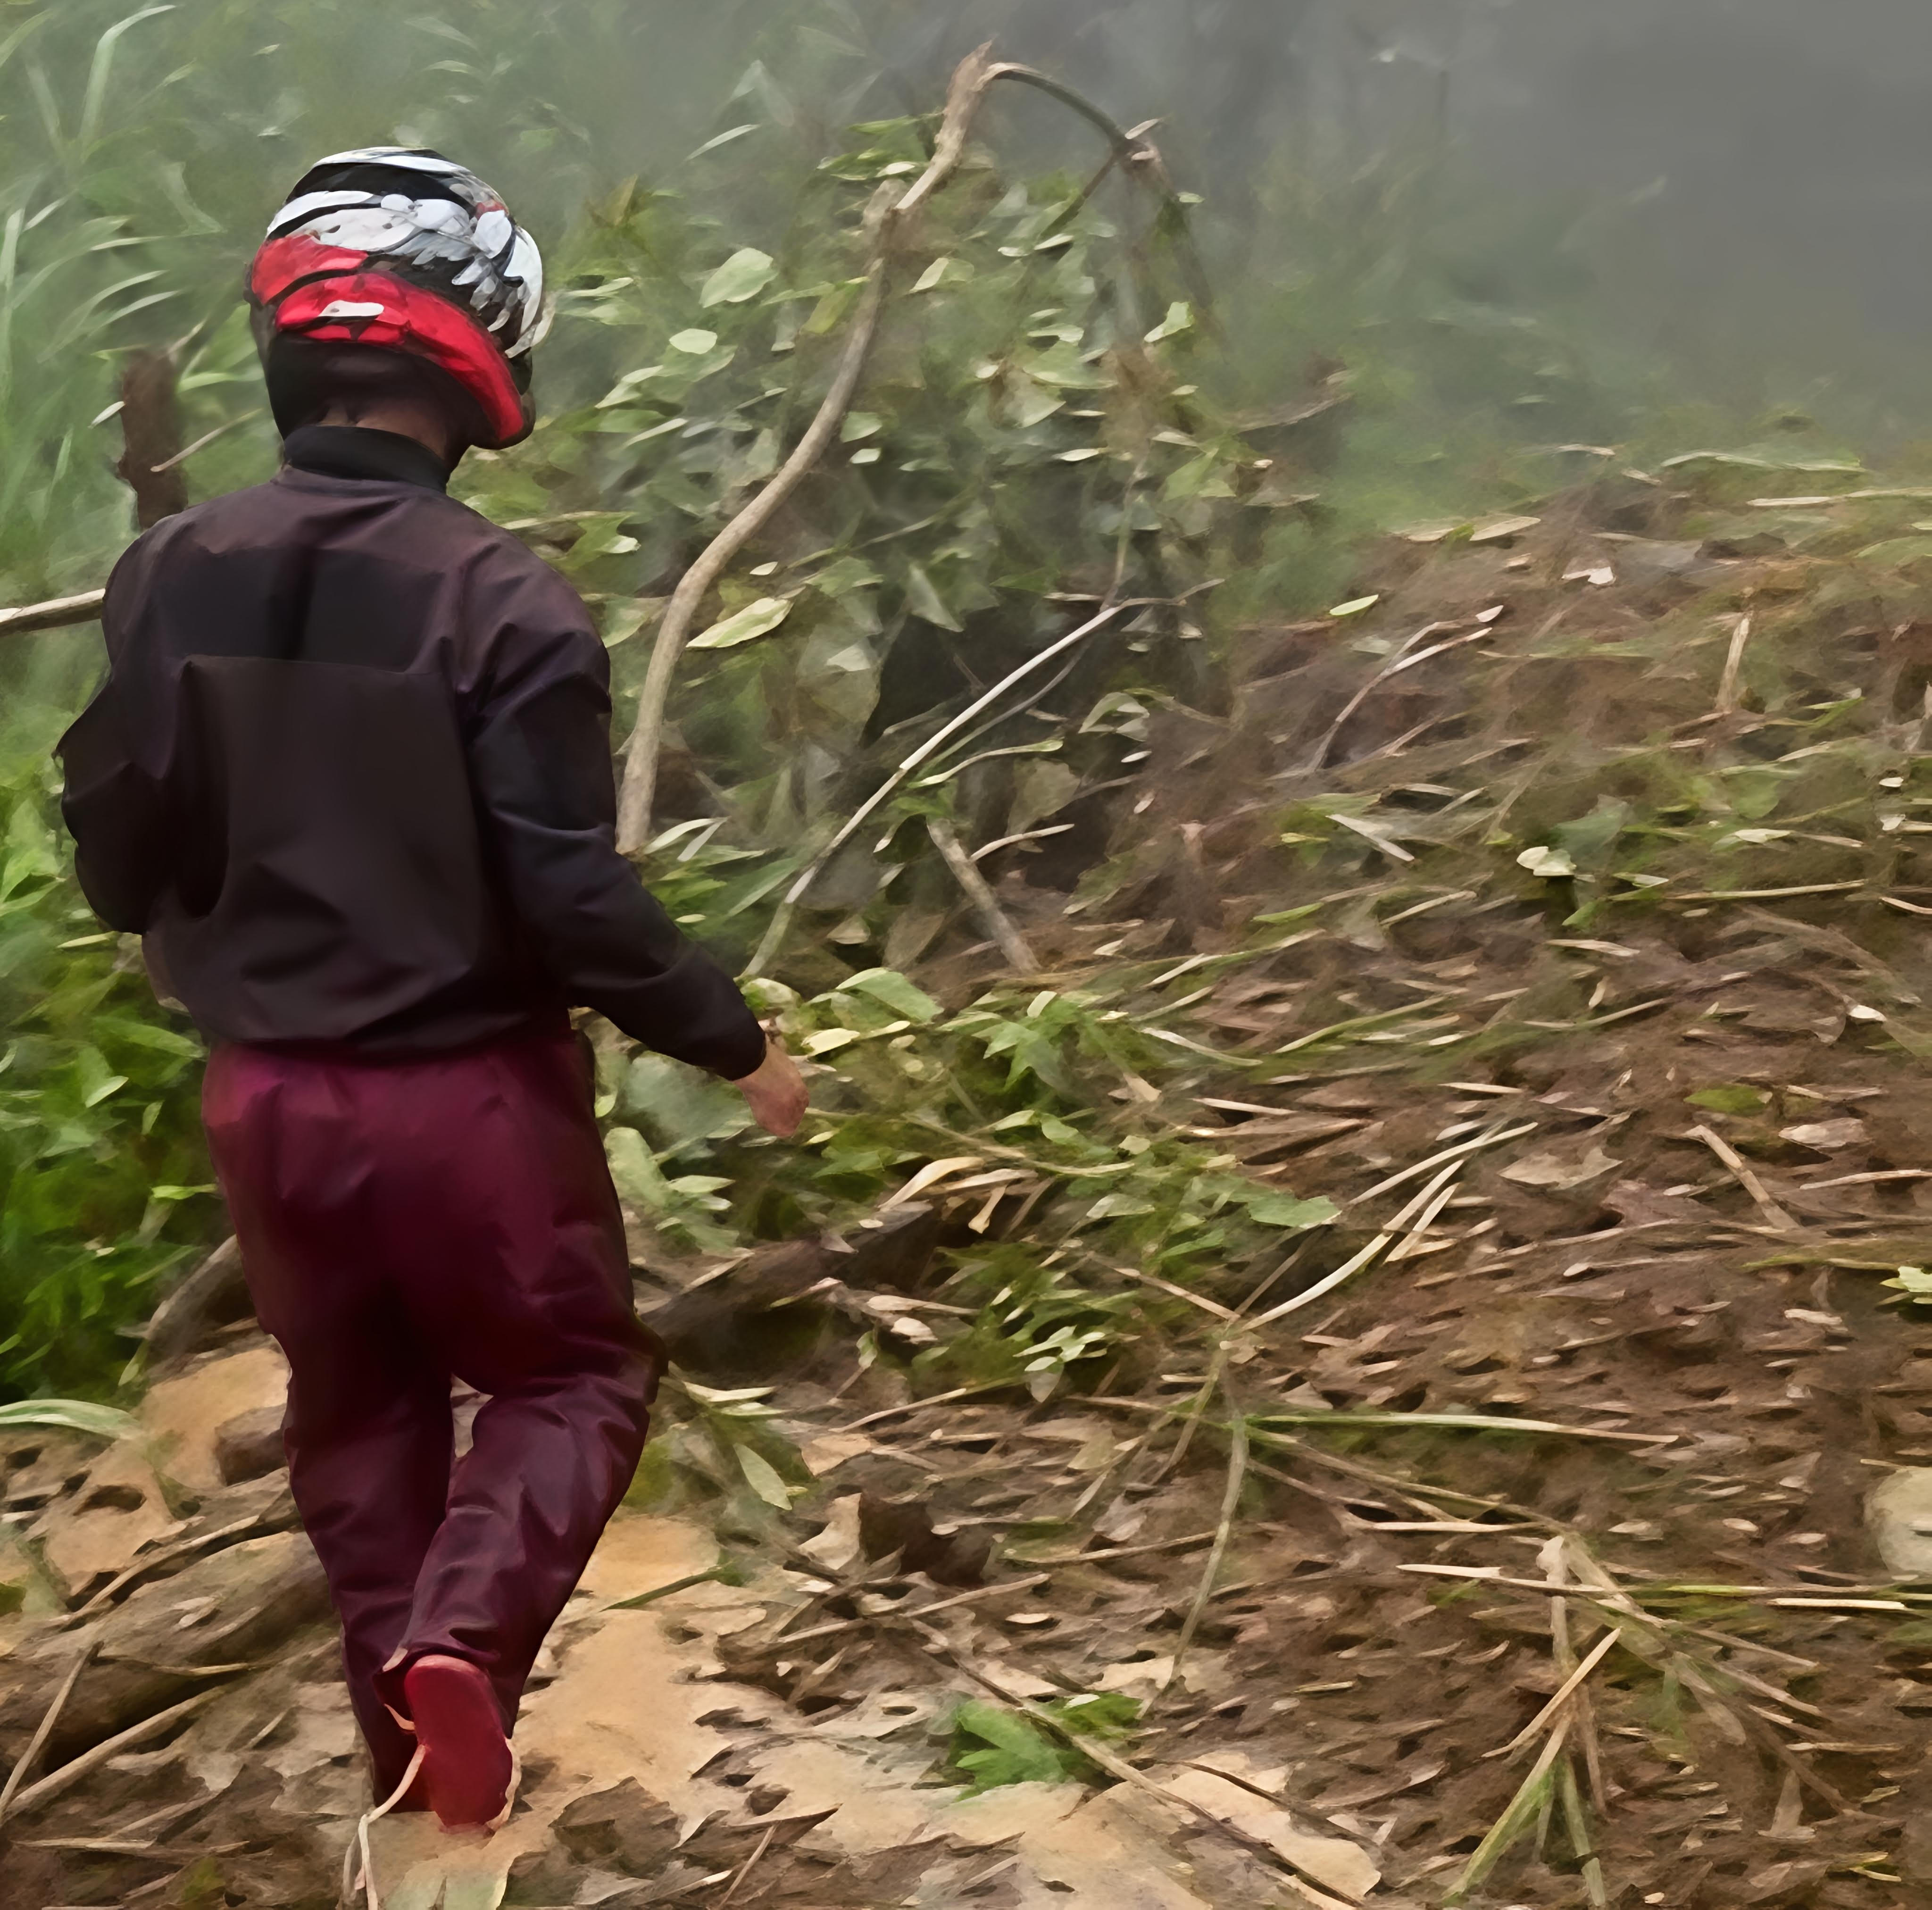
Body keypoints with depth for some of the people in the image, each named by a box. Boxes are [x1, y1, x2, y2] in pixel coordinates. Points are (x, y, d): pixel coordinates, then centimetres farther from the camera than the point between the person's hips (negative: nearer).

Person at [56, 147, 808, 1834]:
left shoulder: (171, 575, -4)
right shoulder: (499, 602, -19)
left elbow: (118, 852, 3)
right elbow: (574, 899, -19)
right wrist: (737, 1044, -6)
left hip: (265, 1091, 5)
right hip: (468, 1088, -4)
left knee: (357, 1409, 21)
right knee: (572, 1376, 16)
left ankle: (415, 1736, 29)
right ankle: (459, 1639, -9)